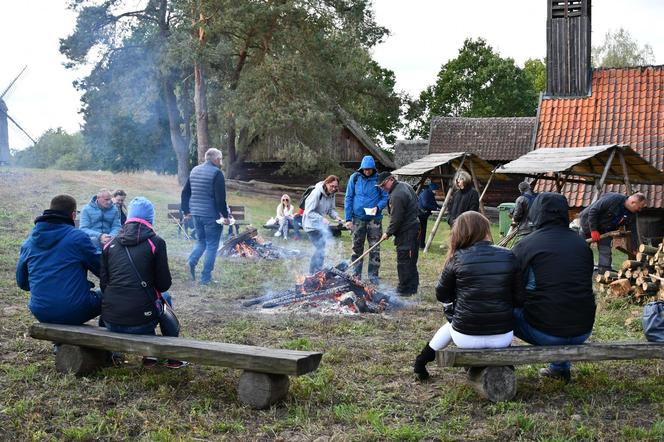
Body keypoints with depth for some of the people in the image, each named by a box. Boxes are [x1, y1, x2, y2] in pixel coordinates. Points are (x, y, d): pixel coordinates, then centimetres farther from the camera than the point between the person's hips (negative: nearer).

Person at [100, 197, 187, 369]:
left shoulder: (110, 244, 9)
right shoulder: (155, 242, -1)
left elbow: (103, 284, 10)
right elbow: (164, 284, 1)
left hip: (110, 322, 4)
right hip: (140, 323, -4)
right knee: (165, 297, 28)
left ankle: (149, 354, 31)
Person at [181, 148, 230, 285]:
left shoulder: (194, 171, 12)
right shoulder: (216, 173, -12)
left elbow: (185, 193, 16)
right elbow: (220, 197, -18)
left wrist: (186, 211, 21)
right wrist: (225, 215, -14)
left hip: (196, 214, 7)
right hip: (212, 215, -7)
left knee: (201, 241, 22)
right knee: (212, 246, 2)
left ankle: (191, 262, -4)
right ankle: (206, 278, 2)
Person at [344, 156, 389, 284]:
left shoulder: (379, 179, -2)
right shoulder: (355, 178, 1)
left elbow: (385, 198, 5)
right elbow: (348, 198, 3)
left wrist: (378, 207, -16)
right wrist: (348, 219, -2)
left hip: (374, 219, -1)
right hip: (358, 218, 1)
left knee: (374, 249, 1)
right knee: (357, 248, 9)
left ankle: (373, 275, 12)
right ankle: (356, 275, 19)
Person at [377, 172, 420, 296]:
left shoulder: (397, 195, -22)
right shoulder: (405, 186, 11)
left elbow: (396, 219, -22)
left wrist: (388, 233, -9)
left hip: (405, 232, -10)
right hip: (415, 226, 10)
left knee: (403, 260, -4)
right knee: (411, 260, 16)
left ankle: (404, 289, 1)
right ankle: (413, 287, 23)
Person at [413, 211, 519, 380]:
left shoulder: (458, 258, -8)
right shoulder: (508, 256, -5)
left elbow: (442, 295, 2)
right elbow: (517, 294, 2)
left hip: (466, 338, 0)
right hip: (503, 338, 1)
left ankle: (422, 361, 40)